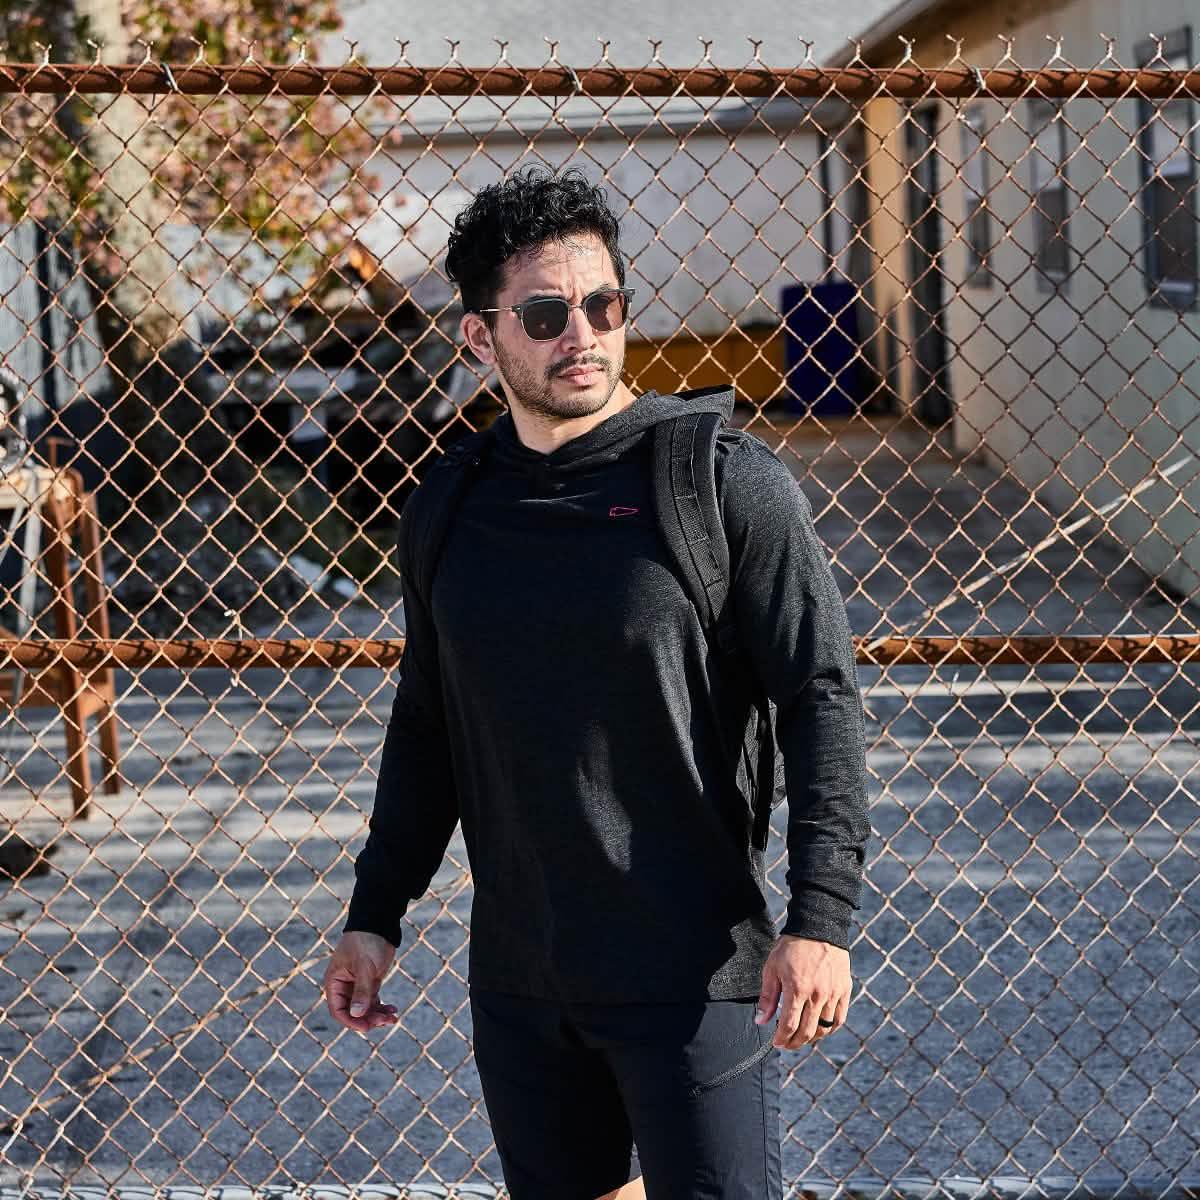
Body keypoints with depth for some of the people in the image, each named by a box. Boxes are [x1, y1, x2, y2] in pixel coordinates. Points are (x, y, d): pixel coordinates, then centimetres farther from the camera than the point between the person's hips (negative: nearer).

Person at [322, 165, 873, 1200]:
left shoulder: (724, 481, -8)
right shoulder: (449, 512, 6)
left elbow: (824, 699, -9)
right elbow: (425, 728, 16)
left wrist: (820, 918, -16)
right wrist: (377, 915, 13)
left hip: (692, 974, -4)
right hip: (516, 979, 5)